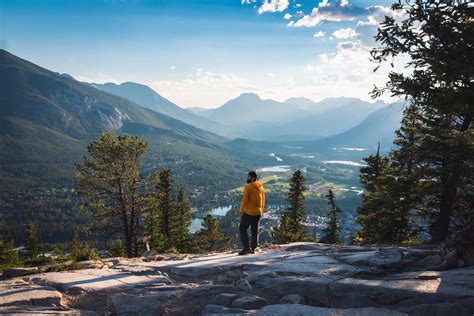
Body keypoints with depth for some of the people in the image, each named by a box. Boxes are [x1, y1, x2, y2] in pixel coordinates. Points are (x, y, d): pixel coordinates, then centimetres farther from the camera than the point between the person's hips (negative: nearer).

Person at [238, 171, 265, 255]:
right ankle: (253, 248, 20)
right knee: (255, 231, 15)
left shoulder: (248, 187, -13)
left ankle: (246, 248, -7)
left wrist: (241, 210, -4)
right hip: (258, 213, 7)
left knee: (242, 229, 2)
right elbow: (263, 201, 13)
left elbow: (245, 200, -15)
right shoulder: (261, 188, 8)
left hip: (249, 213, -6)